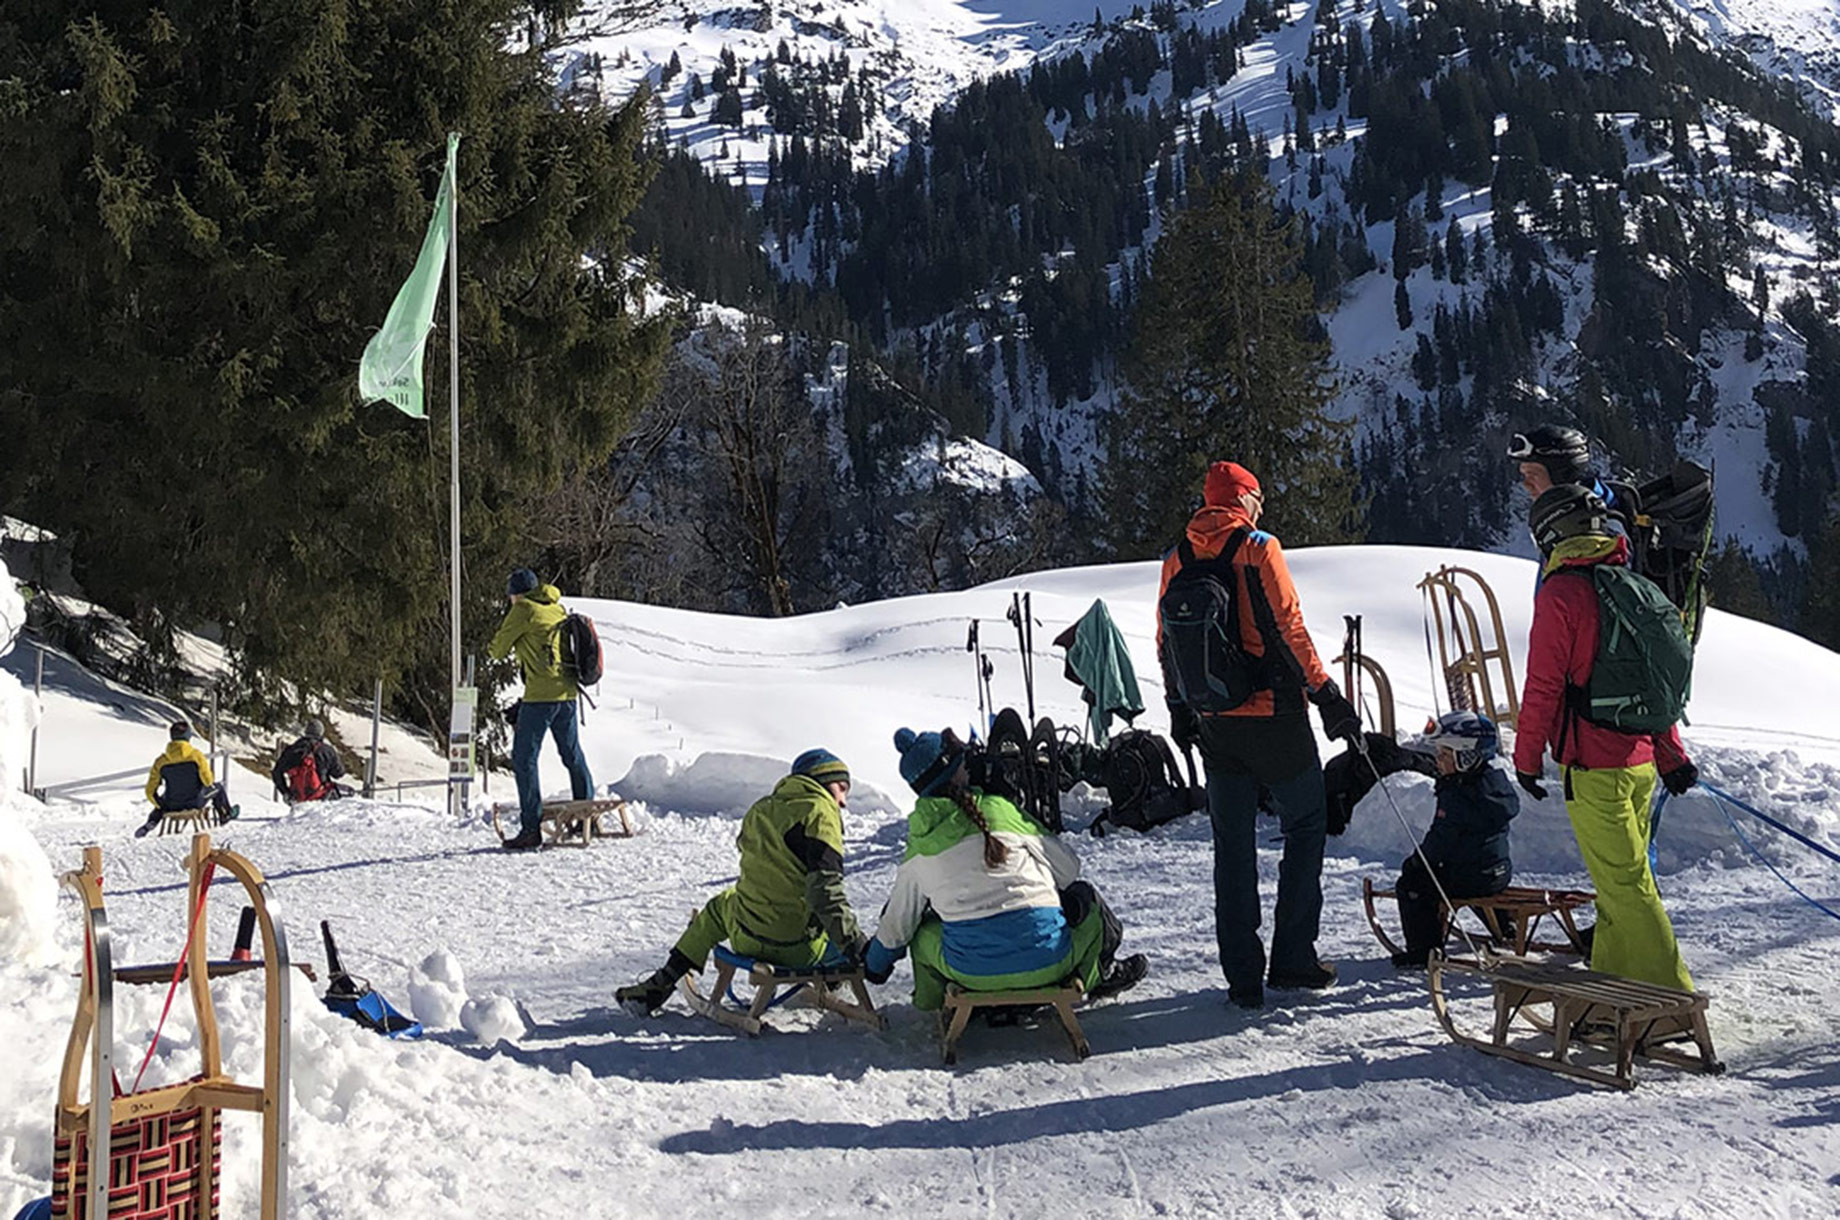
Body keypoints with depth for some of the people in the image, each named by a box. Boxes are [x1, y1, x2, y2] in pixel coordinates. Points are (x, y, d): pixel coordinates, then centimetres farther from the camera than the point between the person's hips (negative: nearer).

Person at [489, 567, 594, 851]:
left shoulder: (523, 610, -4)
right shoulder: (558, 608, 15)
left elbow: (498, 650, 0)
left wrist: (493, 647, 22)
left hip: (540, 694, -7)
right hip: (567, 692, 7)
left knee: (524, 758, -4)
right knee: (573, 755, 17)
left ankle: (531, 828, -9)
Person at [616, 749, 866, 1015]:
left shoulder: (761, 810, 9)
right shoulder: (819, 813, -13)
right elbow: (825, 889, -23)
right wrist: (856, 946, -23)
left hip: (747, 942, 5)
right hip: (801, 950, -5)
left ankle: (662, 983, 34)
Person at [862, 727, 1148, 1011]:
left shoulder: (918, 845, 3)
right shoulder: (1000, 811, -4)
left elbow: (897, 924, 14)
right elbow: (1068, 867, 6)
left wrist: (875, 964, 34)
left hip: (971, 974, 3)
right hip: (1045, 959, -2)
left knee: (923, 931, 31)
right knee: (1084, 897, 25)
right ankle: (1098, 975, 37)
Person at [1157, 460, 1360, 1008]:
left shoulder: (1177, 560, 7)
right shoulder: (1257, 548, -9)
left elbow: (1167, 643, 11)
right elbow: (1289, 629, -13)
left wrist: (1180, 712, 21)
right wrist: (1327, 695, -6)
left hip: (1215, 724, 5)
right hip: (1273, 716, -5)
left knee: (1233, 847, 9)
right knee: (1305, 826, 11)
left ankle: (1243, 977, 10)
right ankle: (1293, 958, 9)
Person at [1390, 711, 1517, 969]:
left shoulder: (1455, 795, -21)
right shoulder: (1496, 781, 7)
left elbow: (1441, 839, -21)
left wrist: (1414, 863, -3)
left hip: (1471, 878, -9)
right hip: (1501, 873, 9)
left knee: (1410, 886, 0)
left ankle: (1423, 951, 0)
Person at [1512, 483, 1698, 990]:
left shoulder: (1560, 594, -12)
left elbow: (1543, 687, -13)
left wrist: (1527, 758, -2)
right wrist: (1671, 754, 22)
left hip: (1593, 766, -8)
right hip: (1640, 758, 8)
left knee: (1626, 883, -5)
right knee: (1625, 877, 16)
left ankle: (1671, 999, -6)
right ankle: (1612, 983, 26)